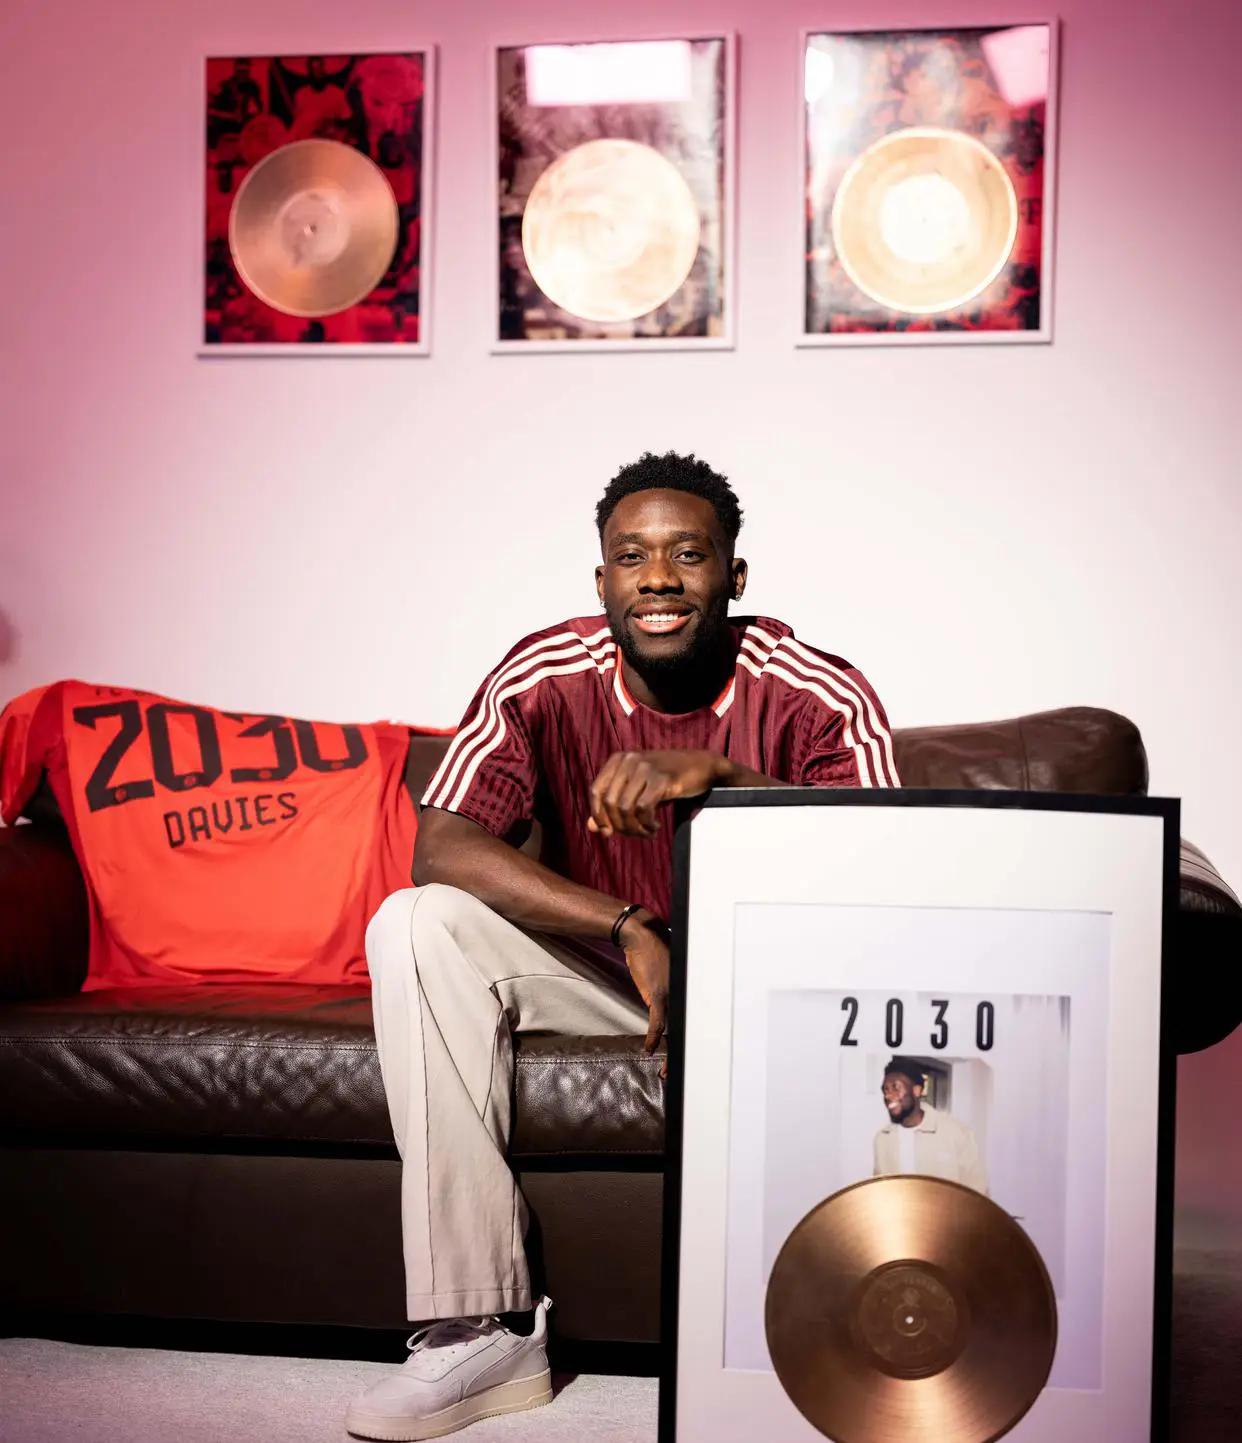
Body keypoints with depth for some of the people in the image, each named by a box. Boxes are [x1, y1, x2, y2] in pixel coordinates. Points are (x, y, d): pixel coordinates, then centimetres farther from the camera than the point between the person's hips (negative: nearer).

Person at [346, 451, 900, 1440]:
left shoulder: (820, 696, -17)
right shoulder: (543, 679, -13)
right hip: (600, 968, 2)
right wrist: (633, 932, -31)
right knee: (414, 928, -24)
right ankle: (481, 1323, -23)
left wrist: (717, 776, -45)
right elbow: (440, 849, -23)